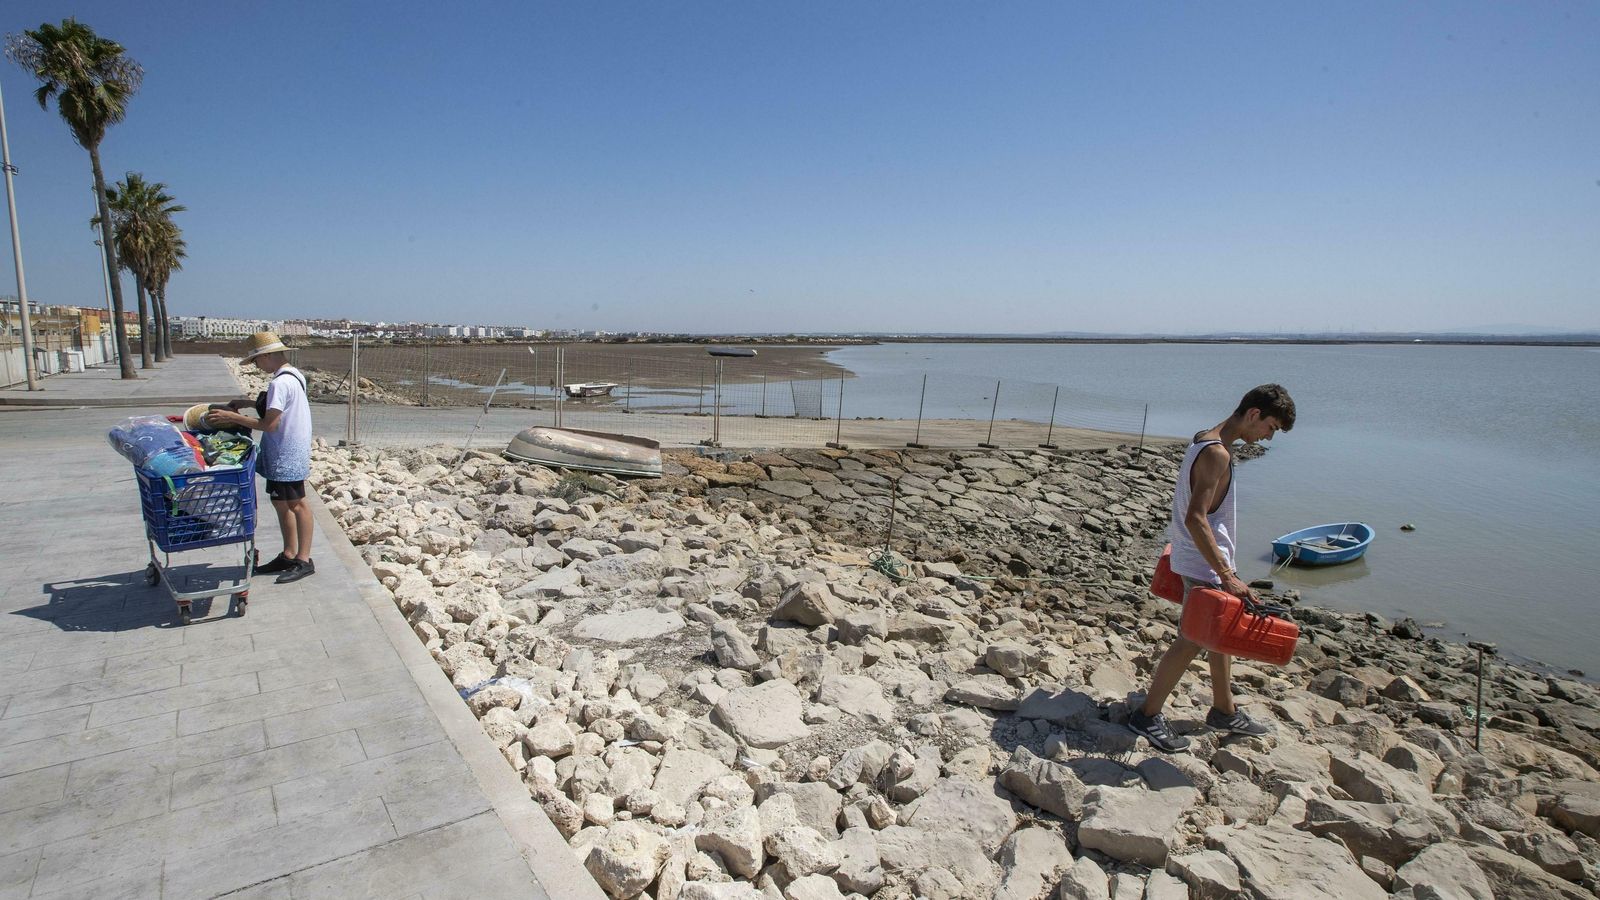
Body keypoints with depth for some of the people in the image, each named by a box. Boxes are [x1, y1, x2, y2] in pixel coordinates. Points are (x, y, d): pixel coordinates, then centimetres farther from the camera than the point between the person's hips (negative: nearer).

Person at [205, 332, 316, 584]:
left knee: (296, 504, -2)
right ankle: (289, 555, 25)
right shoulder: (292, 375, 10)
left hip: (286, 455, -10)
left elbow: (269, 424, -21)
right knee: (281, 503, 16)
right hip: (282, 454, 10)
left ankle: (304, 560, 6)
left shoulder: (279, 383, -20)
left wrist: (233, 417, -13)